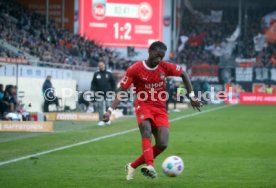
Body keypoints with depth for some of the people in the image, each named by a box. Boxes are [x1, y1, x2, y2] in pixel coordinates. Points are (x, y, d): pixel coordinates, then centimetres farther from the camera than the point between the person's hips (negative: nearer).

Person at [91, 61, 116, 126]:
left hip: (107, 94, 0)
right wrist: (93, 90, -1)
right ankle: (101, 120, 1)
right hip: (99, 93, 0)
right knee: (100, 107, -2)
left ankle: (108, 119, 14)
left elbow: (113, 83, 9)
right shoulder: (96, 74, 7)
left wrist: (113, 91, 2)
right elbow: (93, 84, 9)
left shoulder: (109, 74, 7)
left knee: (108, 106, 1)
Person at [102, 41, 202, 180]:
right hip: (143, 105, -4)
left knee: (162, 144, -12)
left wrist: (191, 96, 11)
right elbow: (121, 90, -7)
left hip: (160, 108, 4)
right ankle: (150, 166, -51)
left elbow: (183, 75, 15)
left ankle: (133, 166, 6)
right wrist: (110, 110, -19)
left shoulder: (165, 67, -1)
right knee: (146, 129, -37)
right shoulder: (135, 69, -9)